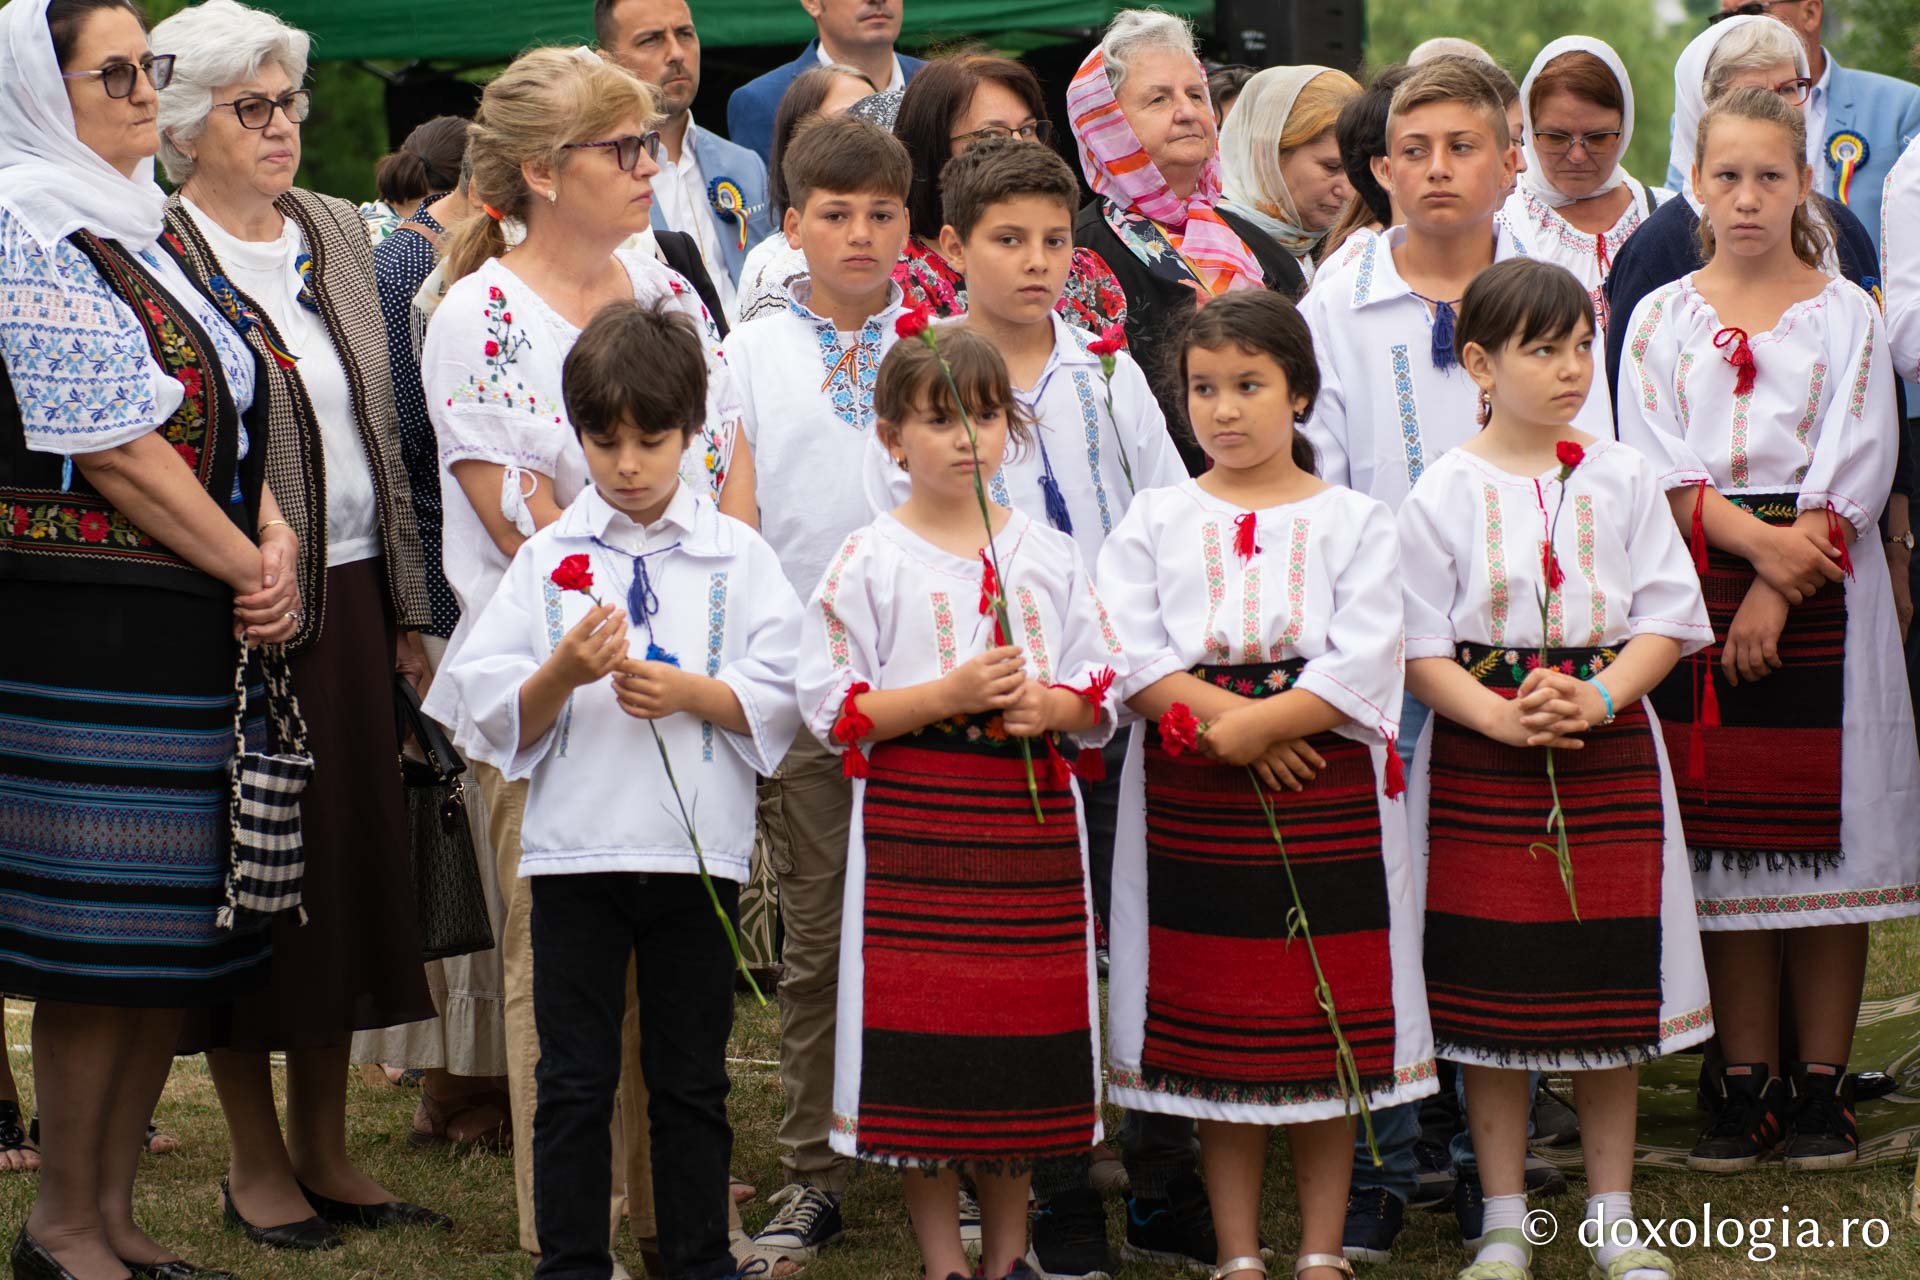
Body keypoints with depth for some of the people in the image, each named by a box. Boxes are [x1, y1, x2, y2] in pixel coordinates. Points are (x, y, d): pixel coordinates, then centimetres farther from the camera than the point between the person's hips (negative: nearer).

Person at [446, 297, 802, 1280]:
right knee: (575, 1079, 4)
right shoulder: (547, 559, 5)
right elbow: (496, 715, 2)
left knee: (691, 1079, 8)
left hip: (698, 854, 0)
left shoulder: (737, 557, 3)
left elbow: (782, 701, -1)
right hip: (575, 849, 0)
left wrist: (687, 692, -15)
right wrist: (563, 673, -16)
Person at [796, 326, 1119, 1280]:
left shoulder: (1049, 555, 9)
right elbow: (834, 707, -6)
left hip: (1031, 815, 3)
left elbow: (1102, 687, 10)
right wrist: (948, 695, -17)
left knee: (1024, 1038, 6)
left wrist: (1048, 704, -11)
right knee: (923, 1033, -2)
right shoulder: (868, 562, -1)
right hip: (915, 820, -3)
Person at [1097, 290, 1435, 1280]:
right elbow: (1132, 656, -4)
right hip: (1190, 801, 1)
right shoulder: (1158, 520, 6)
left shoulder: (1353, 521, 2)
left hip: (1327, 799, -1)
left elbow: (1363, 666, -8)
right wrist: (1224, 722, -16)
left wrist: (1257, 723, -17)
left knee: (1325, 1024, 3)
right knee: (1215, 1029, 5)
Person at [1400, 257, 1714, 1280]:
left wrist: (1595, 698, -14)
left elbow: (1666, 619, 2)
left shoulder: (1621, 479, 4)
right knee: (1494, 996, 3)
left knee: (1613, 994, 6)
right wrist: (1501, 717, -19)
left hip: (1610, 752, 2)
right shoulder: (1445, 493, -2)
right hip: (1481, 759, -2)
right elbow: (1421, 650, -4)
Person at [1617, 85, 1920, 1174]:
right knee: (1725, 844, 2)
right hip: (1701, 587, 1)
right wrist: (1757, 541, -15)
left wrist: (1778, 591, -13)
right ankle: (1748, 1084, 9)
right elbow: (1658, 470, -1)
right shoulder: (1663, 318, 7)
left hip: (1823, 593, -1)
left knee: (1826, 835, -1)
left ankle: (1823, 1084, 6)